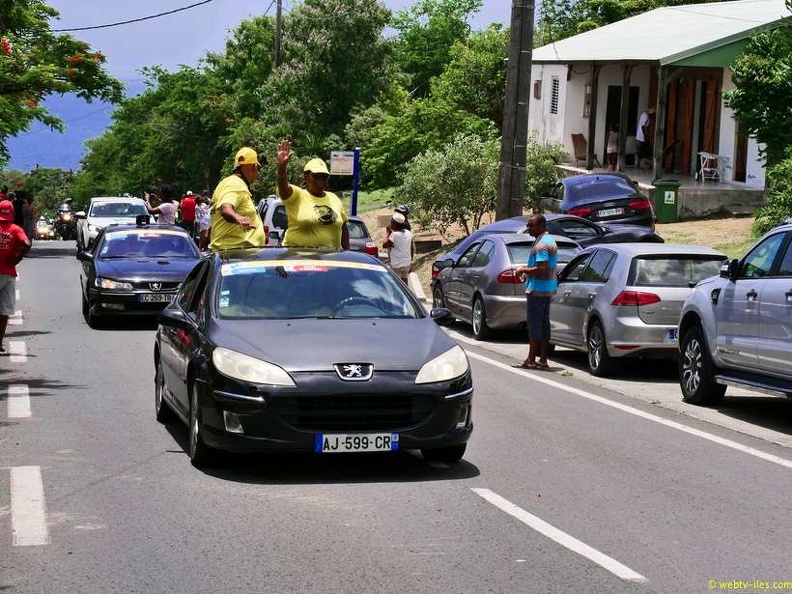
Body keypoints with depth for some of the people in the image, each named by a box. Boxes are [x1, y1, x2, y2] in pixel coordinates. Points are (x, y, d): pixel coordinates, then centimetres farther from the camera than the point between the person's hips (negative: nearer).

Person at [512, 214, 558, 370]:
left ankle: (531, 360, -5)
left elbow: (542, 269, -25)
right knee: (544, 324, 10)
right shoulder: (550, 241, 16)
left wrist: (523, 270, -13)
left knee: (534, 324, -7)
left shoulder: (541, 245, -17)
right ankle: (543, 360, 12)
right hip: (548, 288, 10)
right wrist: (527, 270, 18)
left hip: (537, 289, -10)